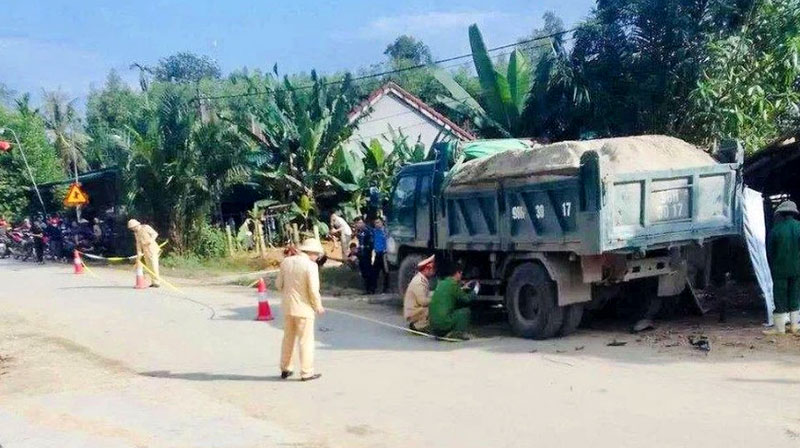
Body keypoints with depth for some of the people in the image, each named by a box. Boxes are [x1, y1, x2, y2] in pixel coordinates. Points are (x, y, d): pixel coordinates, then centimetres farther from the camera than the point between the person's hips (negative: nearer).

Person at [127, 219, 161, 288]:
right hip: (145, 251, 7)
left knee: (154, 266, -11)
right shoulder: (136, 233, 13)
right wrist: (139, 254, 9)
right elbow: (138, 243, 14)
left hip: (152, 248, -7)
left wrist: (151, 240, -26)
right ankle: (153, 282, 9)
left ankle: (157, 282, -12)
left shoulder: (146, 227, -7)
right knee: (149, 267, 5)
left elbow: (155, 233, -10)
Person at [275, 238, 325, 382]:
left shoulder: (286, 261, 2)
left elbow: (278, 284, 7)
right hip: (304, 308, -6)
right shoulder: (310, 265, -17)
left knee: (288, 338, 19)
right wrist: (318, 306, -4)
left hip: (287, 306, 6)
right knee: (306, 341, 4)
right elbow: (313, 290, -19)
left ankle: (285, 369, 27)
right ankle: (306, 372, 9)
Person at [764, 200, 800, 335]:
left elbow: (770, 253, -3)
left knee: (780, 298, 4)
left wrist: (773, 269, 11)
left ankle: (779, 327, 8)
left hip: (780, 269, -3)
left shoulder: (775, 230, -11)